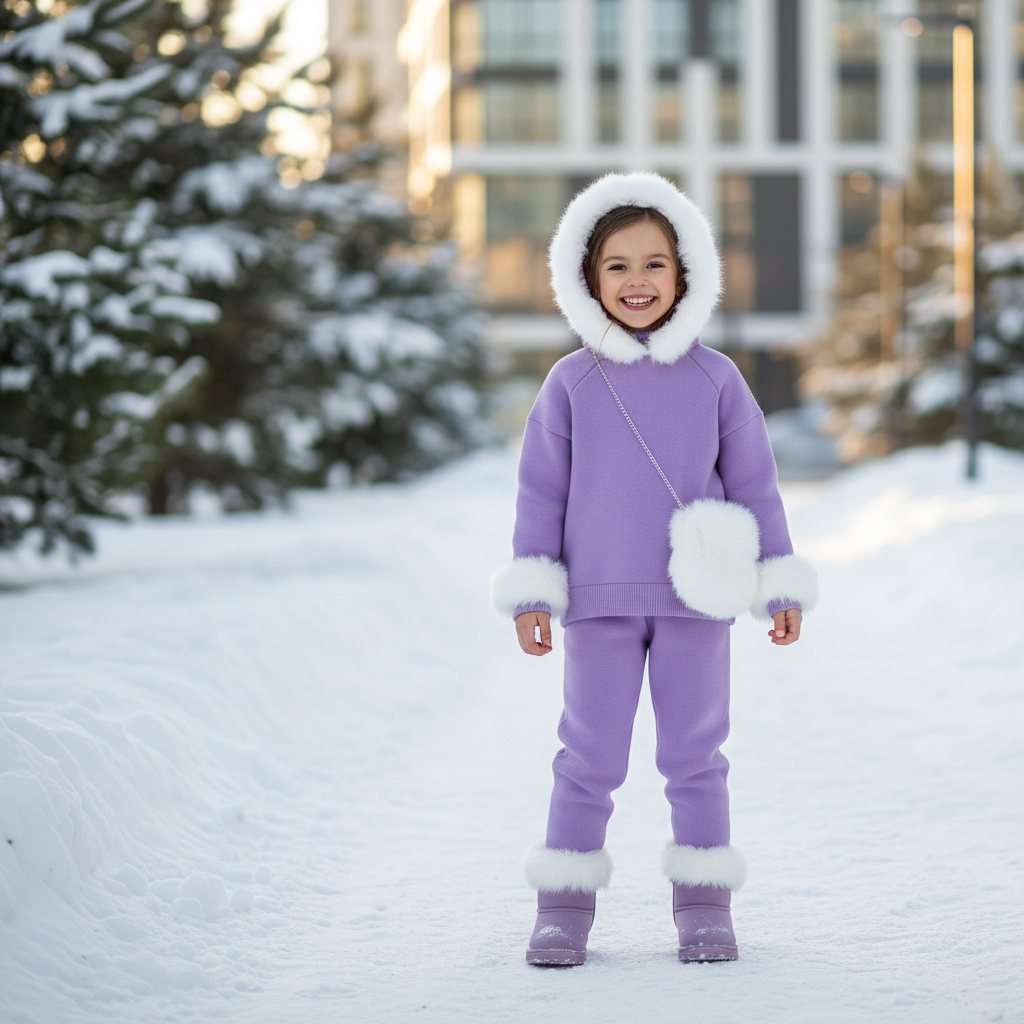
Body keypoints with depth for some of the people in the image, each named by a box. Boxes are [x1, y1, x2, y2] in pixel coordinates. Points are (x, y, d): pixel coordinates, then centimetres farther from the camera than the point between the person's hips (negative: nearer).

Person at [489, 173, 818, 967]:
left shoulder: (715, 379, 1)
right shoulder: (572, 382, 0)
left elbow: (755, 484, 6)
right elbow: (541, 488, 3)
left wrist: (781, 589, 5)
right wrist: (531, 593, -1)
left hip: (697, 600, 0)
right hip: (598, 602, 0)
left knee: (695, 754, 7)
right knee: (591, 756, 4)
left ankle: (704, 906, 16)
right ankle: (565, 904, 13)